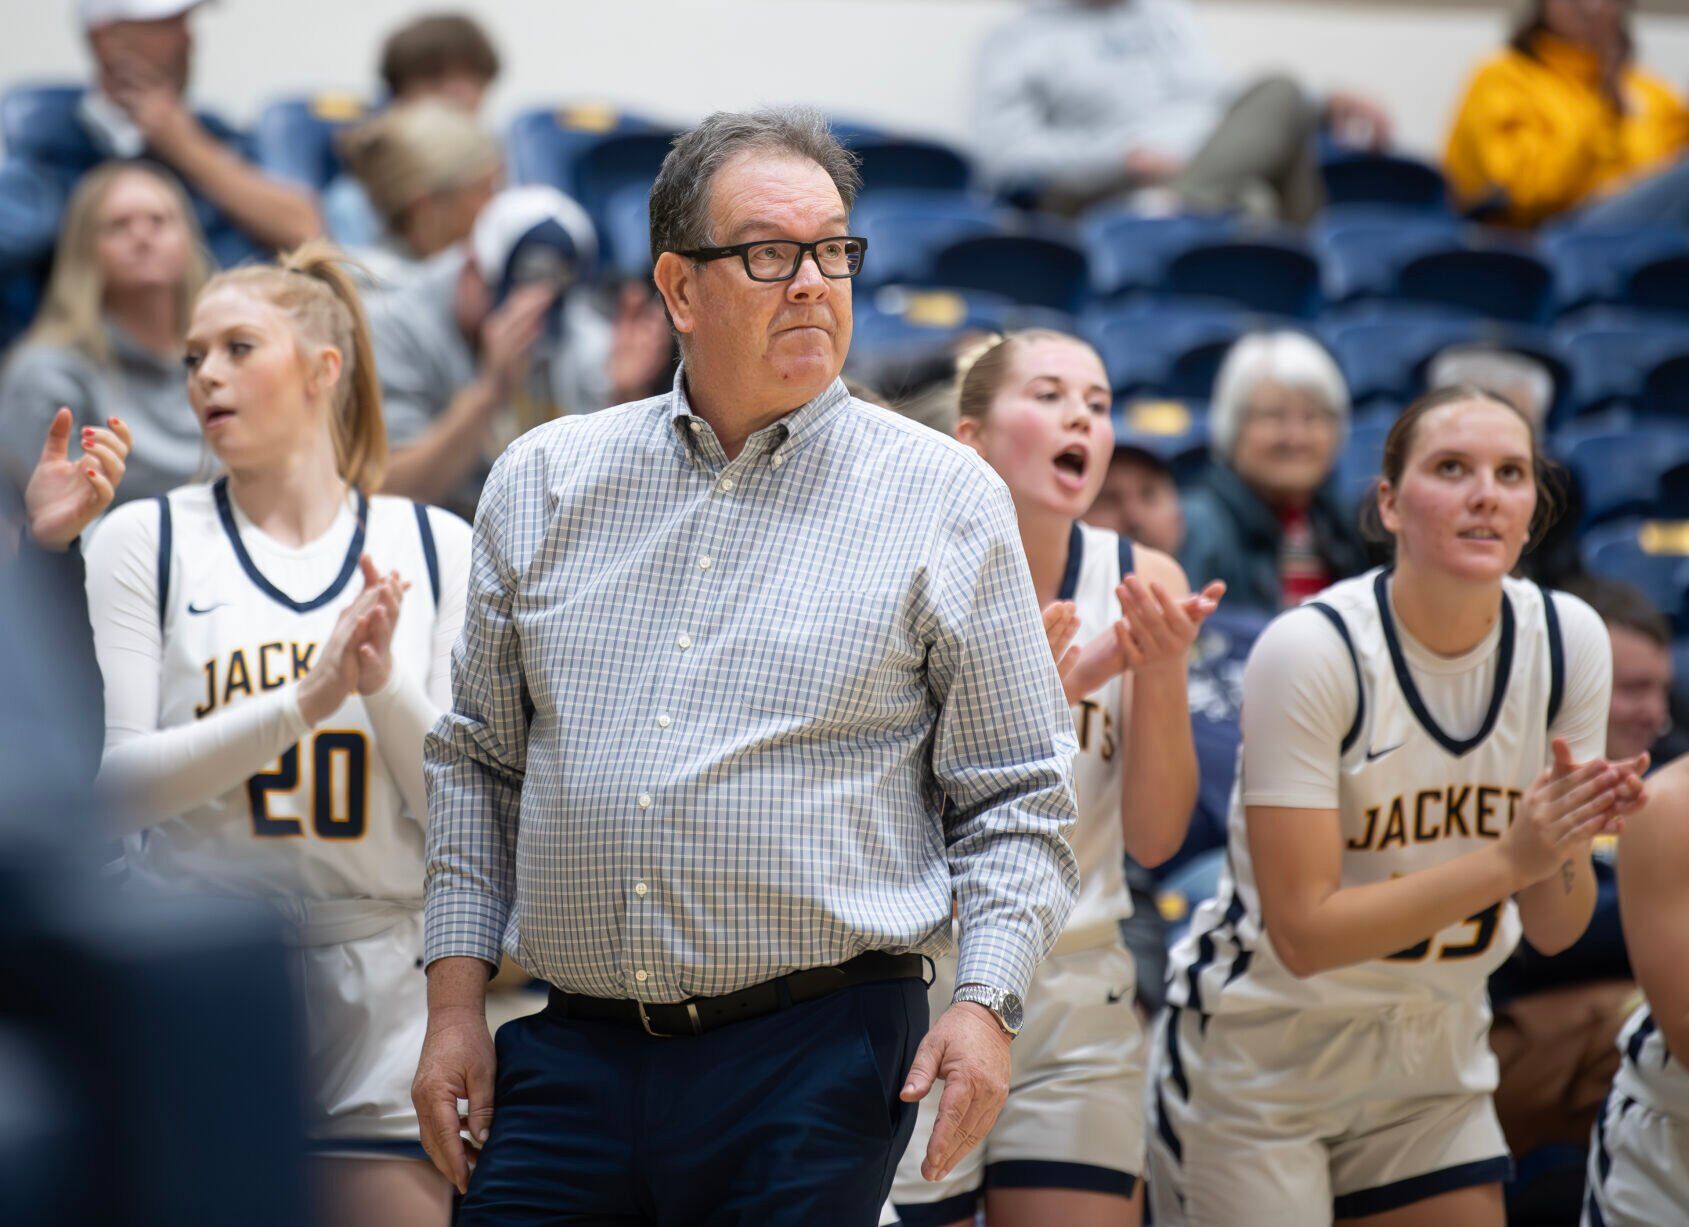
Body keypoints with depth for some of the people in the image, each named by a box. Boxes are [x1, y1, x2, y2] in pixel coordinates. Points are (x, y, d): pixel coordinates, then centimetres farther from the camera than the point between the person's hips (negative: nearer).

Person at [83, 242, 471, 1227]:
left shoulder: (436, 550, 7)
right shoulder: (147, 542, 4)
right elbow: (116, 778, -6)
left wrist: (384, 683, -14)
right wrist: (307, 700, -16)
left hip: (378, 997, 0)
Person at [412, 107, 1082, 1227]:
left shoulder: (943, 497, 2)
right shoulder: (545, 483, 11)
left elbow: (1018, 795, 3)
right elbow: (480, 759, 17)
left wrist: (986, 999, -10)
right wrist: (457, 996, 10)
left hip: (817, 1061, -2)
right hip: (572, 1054, 3)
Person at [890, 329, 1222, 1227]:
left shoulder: (1142, 583, 0)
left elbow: (1154, 839, -1)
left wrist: (1162, 669, -16)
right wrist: (1058, 682, -26)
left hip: (1076, 993, 3)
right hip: (918, 978, -3)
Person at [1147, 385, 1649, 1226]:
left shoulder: (1567, 640, -7)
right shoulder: (1313, 651, -21)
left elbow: (1553, 930, -2)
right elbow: (1303, 933, -24)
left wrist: (1566, 846, -24)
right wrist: (1510, 857, -31)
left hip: (1433, 1062, 5)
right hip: (1259, 1062, -5)